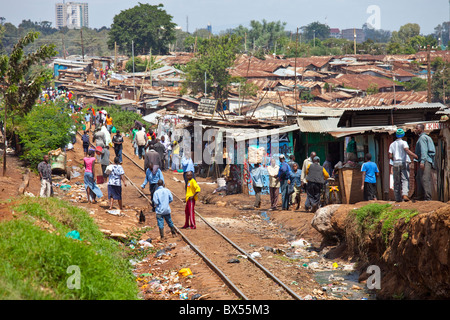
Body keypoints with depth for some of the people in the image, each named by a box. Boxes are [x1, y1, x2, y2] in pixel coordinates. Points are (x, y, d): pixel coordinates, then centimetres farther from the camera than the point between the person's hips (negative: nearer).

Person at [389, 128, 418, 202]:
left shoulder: (392, 144, 11)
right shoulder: (403, 143, -1)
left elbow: (390, 156, 6)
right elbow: (407, 151, -18)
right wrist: (415, 156, -18)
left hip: (395, 164, 4)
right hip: (404, 163, -4)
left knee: (397, 182, 7)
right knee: (405, 180, -9)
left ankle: (398, 198, 5)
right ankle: (404, 194, -28)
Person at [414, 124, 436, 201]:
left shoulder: (422, 137, -7)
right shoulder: (427, 137, 24)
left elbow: (424, 150, -18)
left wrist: (422, 161, -26)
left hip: (425, 161, -11)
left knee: (425, 179, -15)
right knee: (419, 178, 13)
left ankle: (428, 197, -20)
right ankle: (420, 196, 14)